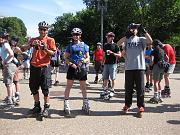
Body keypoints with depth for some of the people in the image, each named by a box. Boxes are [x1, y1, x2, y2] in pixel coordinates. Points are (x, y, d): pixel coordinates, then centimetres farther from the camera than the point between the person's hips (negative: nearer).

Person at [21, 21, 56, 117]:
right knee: (34, 88, 10)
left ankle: (46, 107, 7)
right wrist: (31, 44, -15)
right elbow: (23, 49, 2)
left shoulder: (50, 40, 3)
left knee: (45, 88, -3)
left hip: (44, 67, -4)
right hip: (34, 67, 4)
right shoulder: (33, 40, 11)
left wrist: (45, 49, -21)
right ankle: (37, 106, 23)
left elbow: (53, 53, -4)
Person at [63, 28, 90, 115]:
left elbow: (88, 57, 8)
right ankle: (66, 104, 5)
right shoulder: (70, 45, 8)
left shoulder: (84, 45, 8)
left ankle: (85, 103, 21)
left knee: (83, 87, 9)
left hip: (82, 68, 0)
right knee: (69, 86, 0)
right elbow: (65, 57, 6)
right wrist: (71, 64, -10)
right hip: (72, 67, 0)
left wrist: (84, 60, -14)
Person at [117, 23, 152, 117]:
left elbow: (150, 41, -10)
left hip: (140, 67, -1)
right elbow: (118, 43, -6)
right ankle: (127, 105, 22)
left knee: (140, 88, 2)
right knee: (128, 88, 10)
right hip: (128, 67, 1)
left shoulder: (141, 39, 9)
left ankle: (140, 106, 10)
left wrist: (144, 31, -14)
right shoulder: (126, 40, 12)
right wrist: (126, 35, -14)